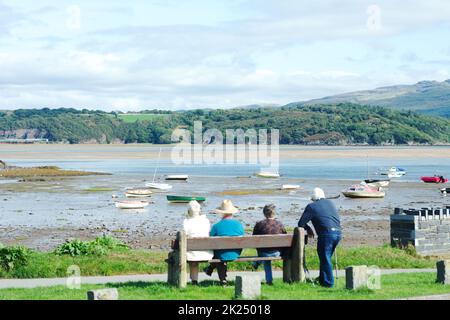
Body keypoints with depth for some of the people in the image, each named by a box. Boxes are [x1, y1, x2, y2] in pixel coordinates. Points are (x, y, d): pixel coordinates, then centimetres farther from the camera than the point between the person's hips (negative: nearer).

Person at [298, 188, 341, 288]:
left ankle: (328, 282, 3)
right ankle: (322, 279, 26)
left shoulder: (311, 206, 3)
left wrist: (308, 229, 23)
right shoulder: (330, 203, 19)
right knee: (326, 257, 19)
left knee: (325, 259, 3)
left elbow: (301, 223, 3)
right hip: (338, 233, 6)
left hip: (326, 234, -6)